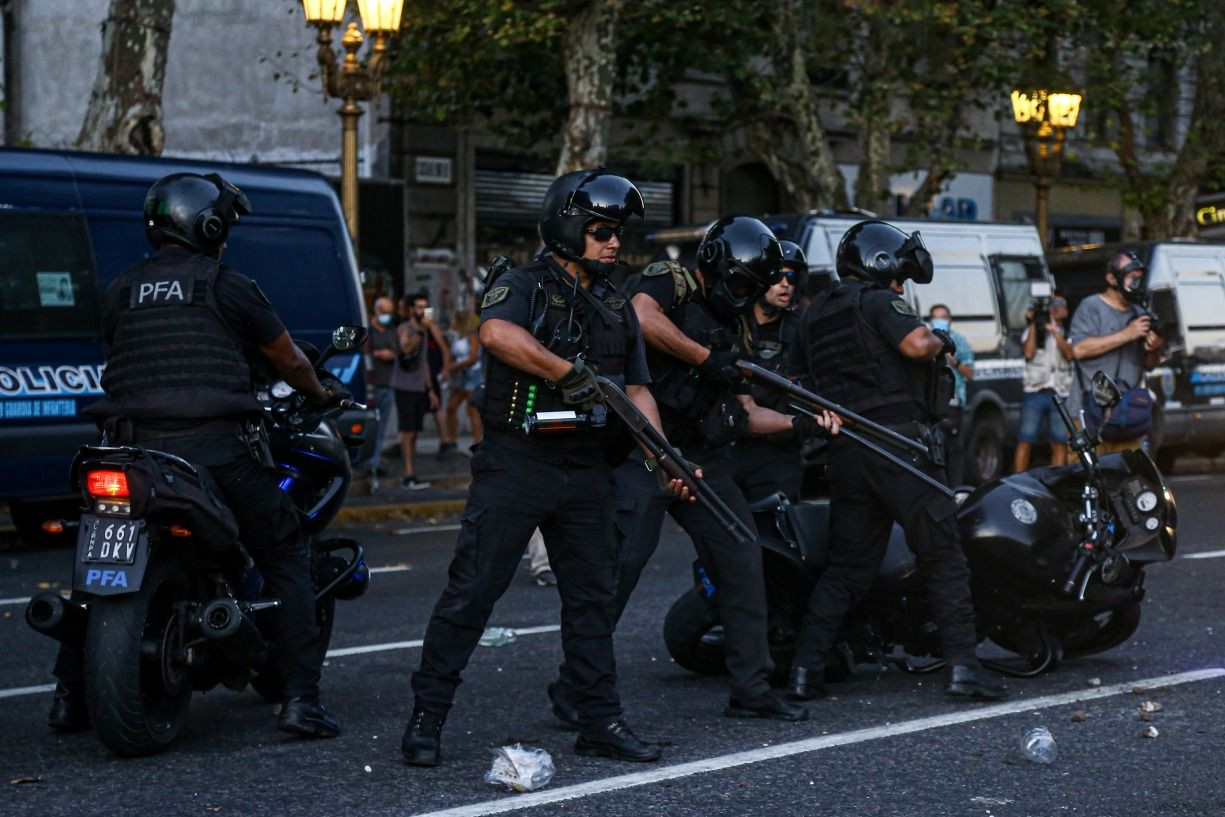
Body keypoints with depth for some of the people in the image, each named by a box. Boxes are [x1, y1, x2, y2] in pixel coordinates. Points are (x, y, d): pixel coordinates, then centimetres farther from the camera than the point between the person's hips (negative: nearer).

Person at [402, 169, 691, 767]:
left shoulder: (616, 307, 16)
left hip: (586, 470, 7)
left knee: (593, 594, 9)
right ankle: (426, 716, 3)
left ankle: (600, 722, 17)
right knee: (472, 590, -5)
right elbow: (496, 334, -29)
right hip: (515, 465, -6)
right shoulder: (523, 286, -6)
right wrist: (572, 371, -27)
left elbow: (636, 389, 15)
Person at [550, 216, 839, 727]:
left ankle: (751, 688, 12)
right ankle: (573, 686, 0)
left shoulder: (728, 331, 22)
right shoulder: (672, 283, 0)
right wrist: (705, 358, -17)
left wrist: (798, 423, 1)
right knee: (621, 564, -10)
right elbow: (640, 317, -24)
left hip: (702, 459, 8)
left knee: (741, 560, 4)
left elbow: (745, 414, 17)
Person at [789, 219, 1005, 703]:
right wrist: (940, 341, 0)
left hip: (845, 452, 7)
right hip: (900, 441, -7)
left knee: (846, 566, 10)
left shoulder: (814, 316, 21)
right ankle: (962, 666, -4)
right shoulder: (877, 302, -3)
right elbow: (916, 344, -20)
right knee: (942, 555, 0)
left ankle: (804, 671, 1)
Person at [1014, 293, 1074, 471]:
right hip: (1035, 392, -1)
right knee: (1026, 441, -5)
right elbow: (1028, 353, -4)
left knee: (1060, 443, -2)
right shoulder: (1032, 331, 14)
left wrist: (1055, 331, -9)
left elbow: (1069, 355, -2)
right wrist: (1033, 325, 0)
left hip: (1060, 394, 1)